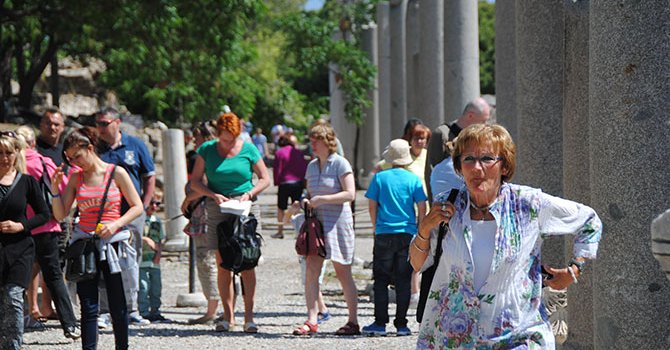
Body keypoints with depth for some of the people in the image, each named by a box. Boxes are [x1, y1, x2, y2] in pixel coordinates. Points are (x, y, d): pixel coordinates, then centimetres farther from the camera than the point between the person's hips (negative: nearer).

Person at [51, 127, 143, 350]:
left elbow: (137, 207, 1)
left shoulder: (116, 173, -1)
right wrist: (55, 189, -6)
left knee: (118, 306, 1)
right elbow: (60, 215, 6)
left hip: (112, 244, -2)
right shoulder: (75, 178, 7)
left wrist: (115, 224, -13)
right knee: (88, 307, 1)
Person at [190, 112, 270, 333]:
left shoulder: (248, 149, 3)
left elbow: (265, 179, 9)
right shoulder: (207, 150, 5)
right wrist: (213, 195, -11)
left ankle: (249, 316, -4)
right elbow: (195, 181, 6)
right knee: (223, 265, -1)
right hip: (218, 208, 1)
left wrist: (249, 194, -8)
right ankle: (228, 316, 4)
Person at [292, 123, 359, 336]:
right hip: (316, 222, 6)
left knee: (343, 274, 0)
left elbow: (350, 194, -14)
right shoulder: (312, 166, 13)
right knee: (311, 270, -6)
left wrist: (322, 199, -19)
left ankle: (353, 322, 10)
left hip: (337, 222, -6)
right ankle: (311, 321, -6)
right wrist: (306, 201, 1)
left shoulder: (340, 164, -7)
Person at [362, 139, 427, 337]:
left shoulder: (379, 177, -1)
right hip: (407, 234, 1)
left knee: (381, 280, 6)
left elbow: (372, 206, 2)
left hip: (384, 235, -1)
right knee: (403, 281, 6)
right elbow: (422, 209, -1)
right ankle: (401, 324, 5)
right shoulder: (413, 179, 0)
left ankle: (380, 323, 3)